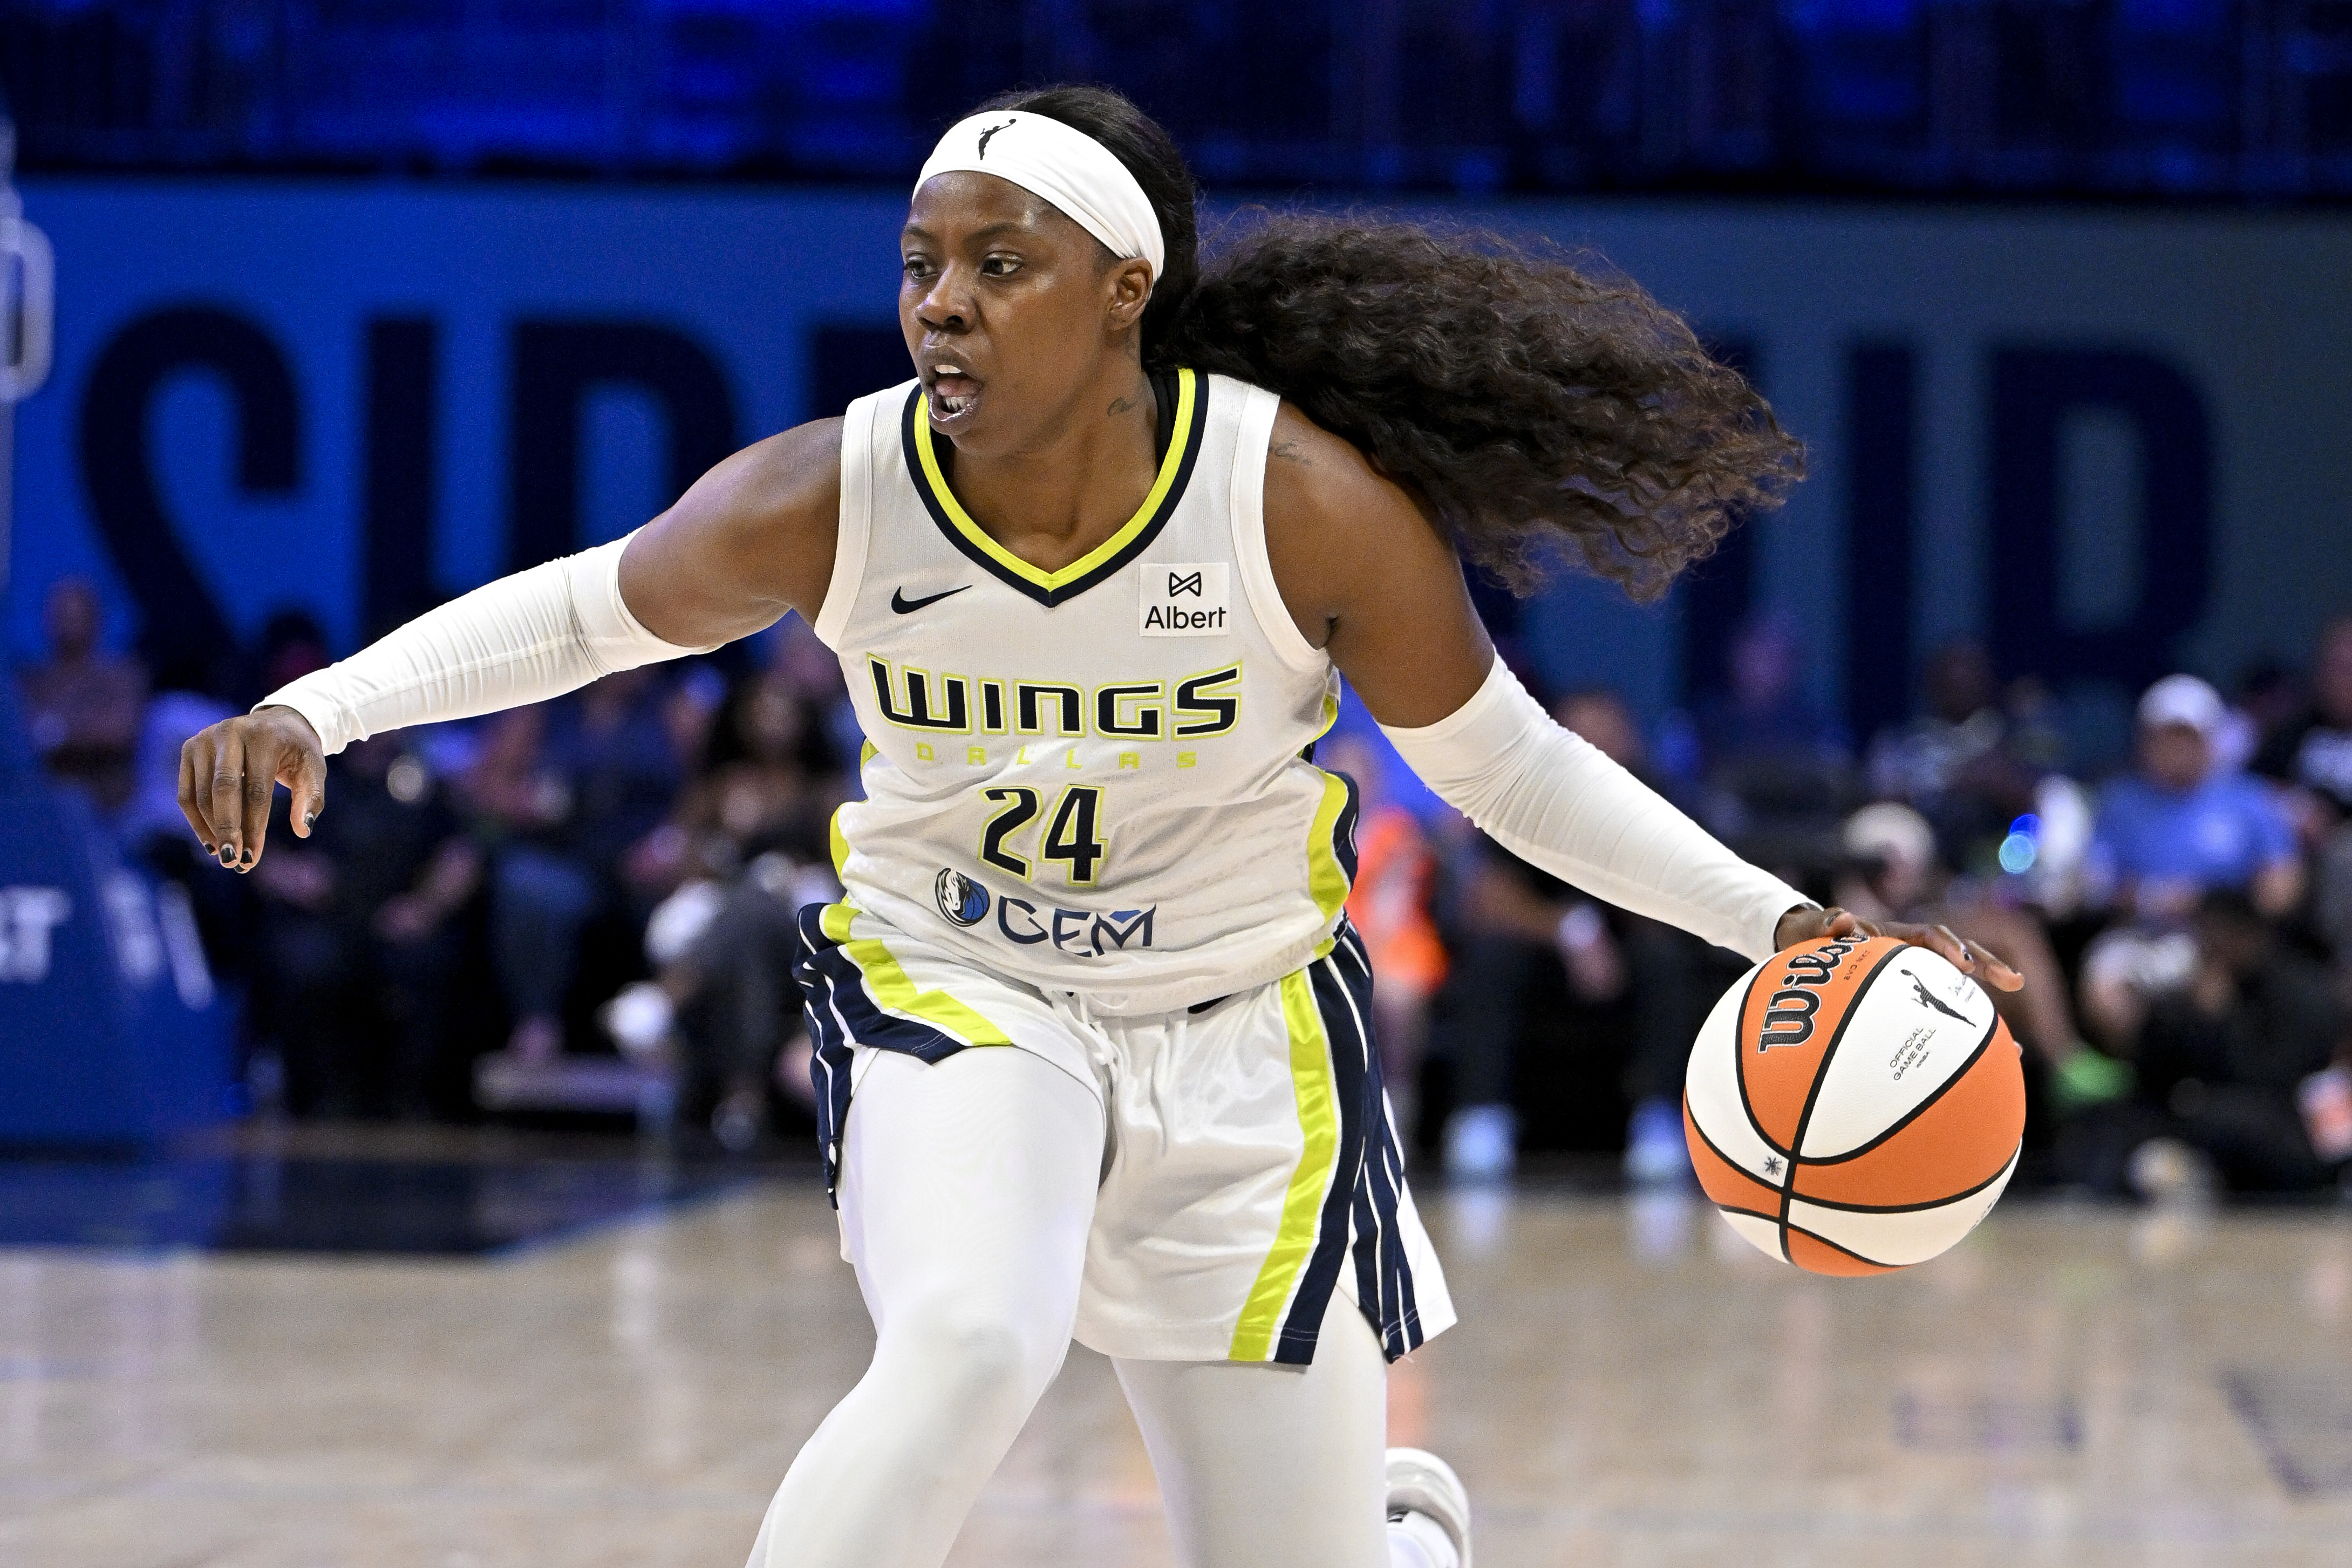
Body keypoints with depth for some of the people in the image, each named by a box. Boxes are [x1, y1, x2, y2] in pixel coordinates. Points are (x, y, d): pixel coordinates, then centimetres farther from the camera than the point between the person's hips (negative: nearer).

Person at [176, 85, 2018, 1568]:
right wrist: (312, 713, -13)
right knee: (965, 1345, -34)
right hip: (951, 992, 0)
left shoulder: (1310, 504, -22)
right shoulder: (830, 498, -18)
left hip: (1241, 1032, 1)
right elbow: (580, 611, -1)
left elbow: (1504, 763, -8)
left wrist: (1778, 921, -13)